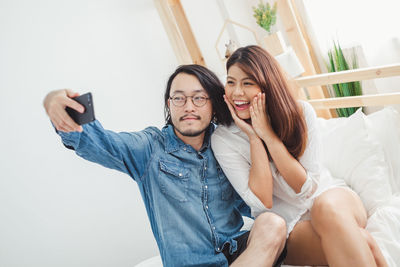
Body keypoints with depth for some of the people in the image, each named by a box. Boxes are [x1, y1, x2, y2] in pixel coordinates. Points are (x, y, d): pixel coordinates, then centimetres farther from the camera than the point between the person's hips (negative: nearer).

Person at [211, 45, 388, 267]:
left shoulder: (301, 112, -10)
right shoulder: (223, 139, -12)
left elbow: (308, 188, -13)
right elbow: (262, 202, -16)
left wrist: (268, 134, -21)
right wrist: (254, 138, -22)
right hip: (288, 224, -3)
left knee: (329, 206, -35)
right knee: (358, 241, -33)